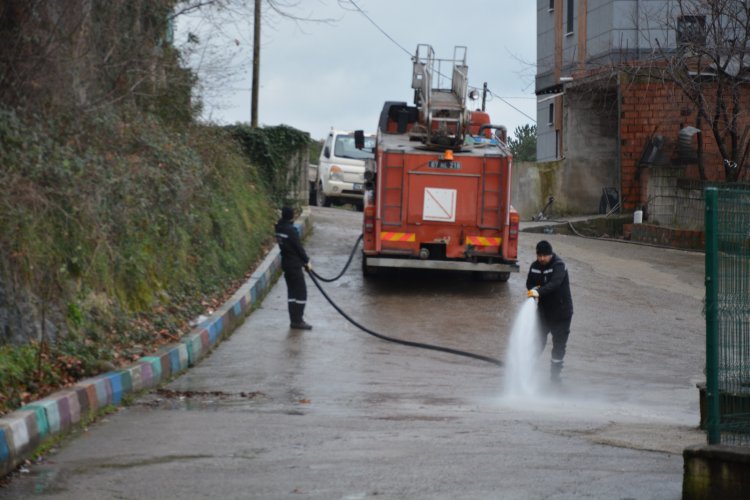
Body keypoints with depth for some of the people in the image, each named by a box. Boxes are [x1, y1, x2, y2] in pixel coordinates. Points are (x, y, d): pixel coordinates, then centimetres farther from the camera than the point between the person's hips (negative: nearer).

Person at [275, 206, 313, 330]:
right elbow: (299, 247, -15)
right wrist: (307, 261, -3)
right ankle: (298, 321, -3)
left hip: (286, 264, 8)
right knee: (301, 292, -2)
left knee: (292, 292, 13)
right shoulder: (290, 230, -20)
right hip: (294, 265, -8)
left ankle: (294, 320, 16)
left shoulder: (279, 228, 5)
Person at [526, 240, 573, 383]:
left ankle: (555, 372, 15)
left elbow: (555, 283, -33)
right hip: (543, 310, 4)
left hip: (561, 312, -4)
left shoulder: (559, 265, -17)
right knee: (538, 340, 4)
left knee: (559, 343, 4)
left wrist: (539, 292, -48)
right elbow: (529, 284, 12)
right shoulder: (535, 266, 3)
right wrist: (533, 289, -12)